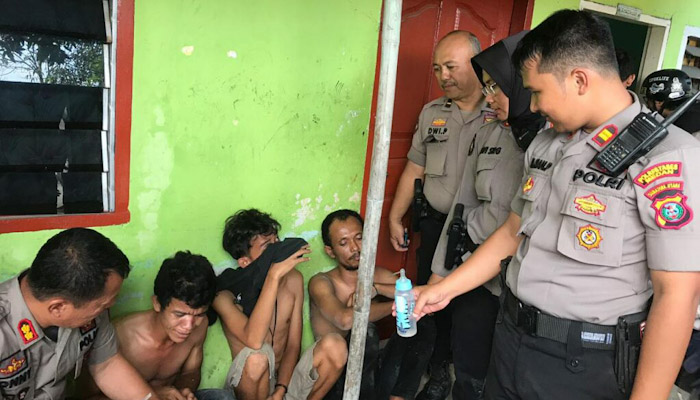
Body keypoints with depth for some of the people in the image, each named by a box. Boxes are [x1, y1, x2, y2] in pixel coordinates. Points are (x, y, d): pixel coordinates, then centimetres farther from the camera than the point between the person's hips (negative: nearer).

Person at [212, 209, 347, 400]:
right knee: (257, 357, -36)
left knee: (334, 345, -22)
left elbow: (293, 346, -3)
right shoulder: (225, 294, -16)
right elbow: (254, 341, -35)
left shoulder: (293, 279, -3)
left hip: (287, 378, 4)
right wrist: (273, 276, -37)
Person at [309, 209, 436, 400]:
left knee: (423, 324, -10)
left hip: (372, 371, 6)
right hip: (337, 380, -6)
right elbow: (346, 319, -33)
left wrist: (376, 288, -17)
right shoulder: (321, 283, -11)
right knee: (364, 332, -31)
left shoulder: (379, 276, 7)